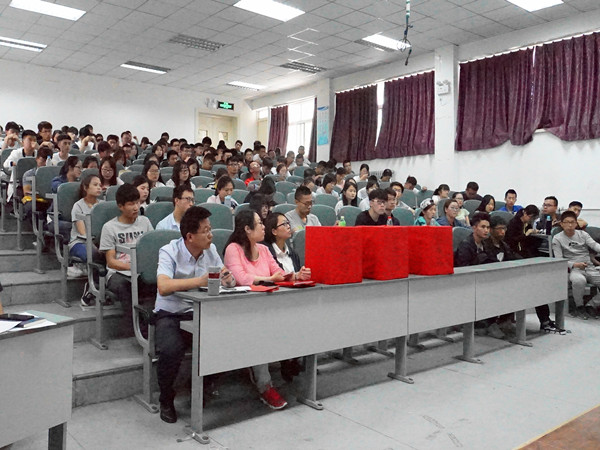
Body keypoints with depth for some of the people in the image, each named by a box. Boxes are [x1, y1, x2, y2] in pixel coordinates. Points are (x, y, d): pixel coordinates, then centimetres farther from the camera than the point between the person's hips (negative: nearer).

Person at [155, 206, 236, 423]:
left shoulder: (211, 250, 5)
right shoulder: (169, 252, -13)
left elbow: (227, 280, 10)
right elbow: (163, 287, -29)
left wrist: (228, 279, -15)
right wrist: (200, 281, -32)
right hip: (170, 314, -4)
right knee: (171, 349, -32)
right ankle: (166, 401, 0)